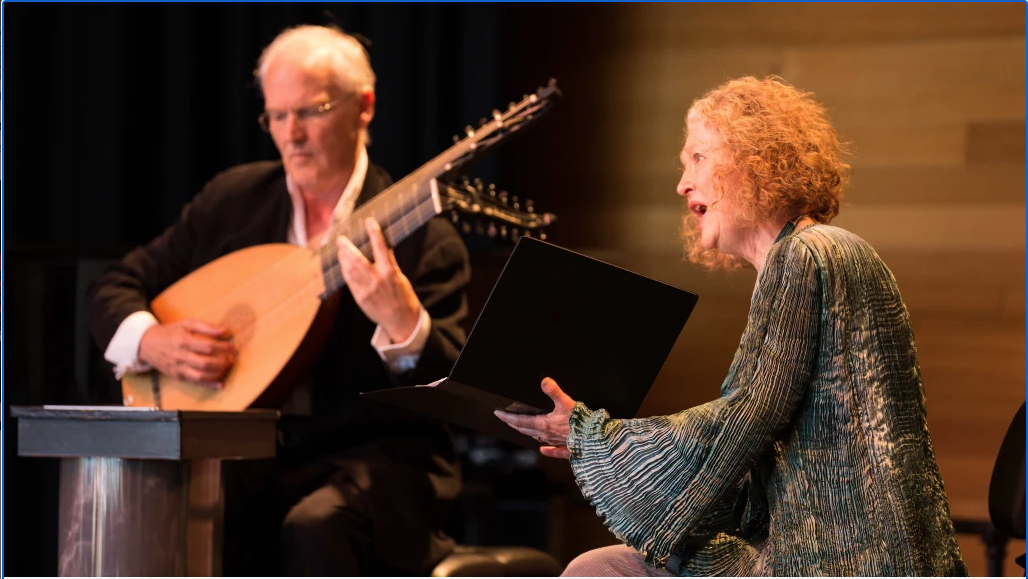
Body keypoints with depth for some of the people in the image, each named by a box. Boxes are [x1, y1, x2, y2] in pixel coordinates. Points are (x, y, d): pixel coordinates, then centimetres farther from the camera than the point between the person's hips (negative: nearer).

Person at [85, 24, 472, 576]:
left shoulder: (421, 234, -4)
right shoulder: (233, 199, 9)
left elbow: (450, 387, -12)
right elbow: (112, 289, 15)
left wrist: (403, 323, -33)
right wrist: (152, 342, -7)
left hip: (371, 458, -3)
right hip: (248, 457, 4)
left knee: (316, 528, -36)